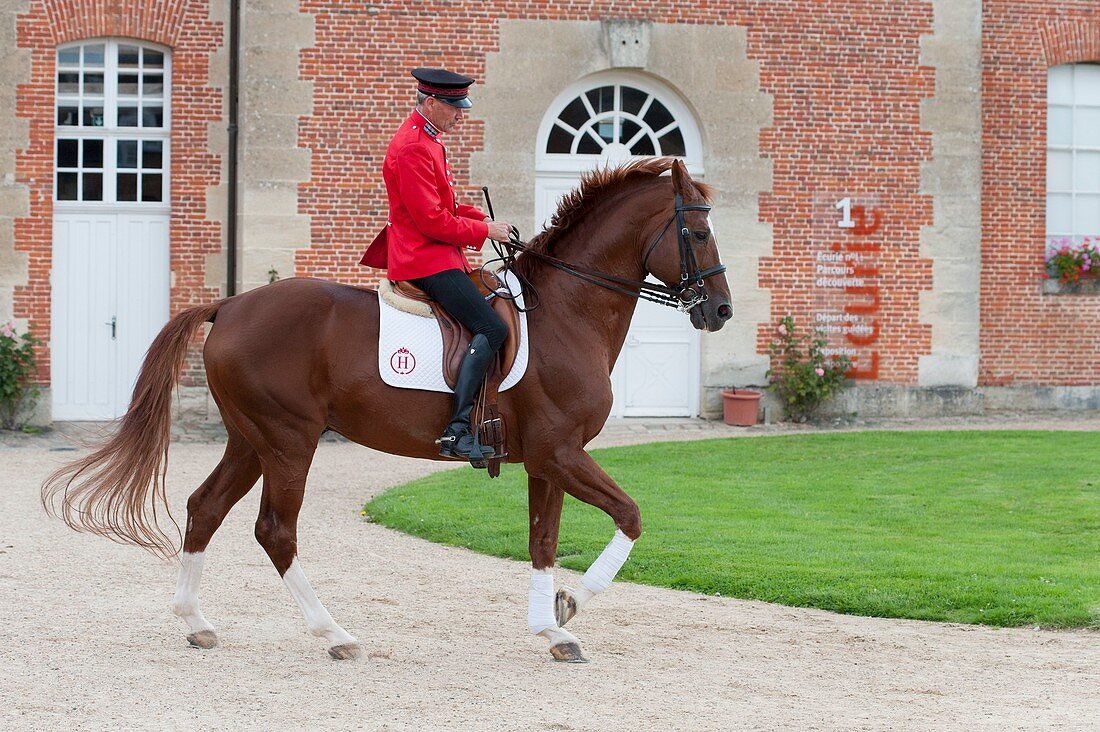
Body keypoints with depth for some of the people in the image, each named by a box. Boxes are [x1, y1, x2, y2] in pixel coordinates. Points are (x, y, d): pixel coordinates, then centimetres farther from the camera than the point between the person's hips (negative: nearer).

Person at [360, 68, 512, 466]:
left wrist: (481, 219, 9)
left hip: (438, 254, 11)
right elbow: (433, 221, -21)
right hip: (426, 259, -11)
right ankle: (457, 430, -27)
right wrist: (485, 231, -12)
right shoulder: (412, 148, -18)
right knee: (491, 328, -20)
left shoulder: (429, 140, 16)